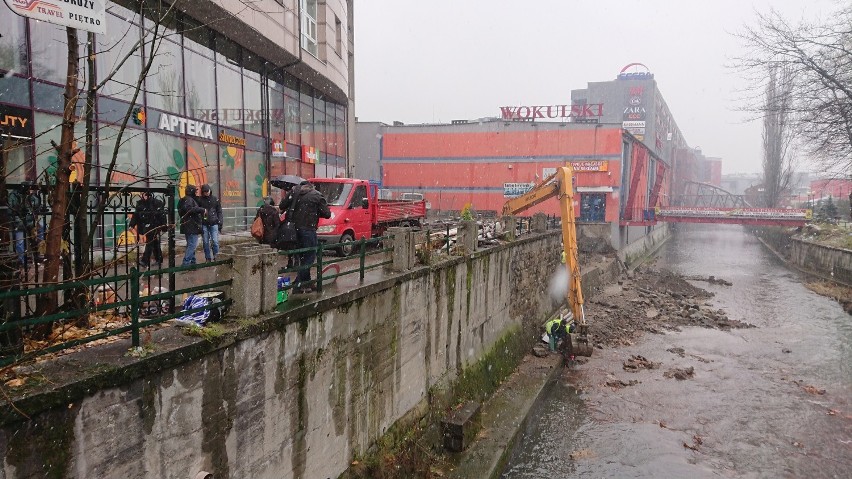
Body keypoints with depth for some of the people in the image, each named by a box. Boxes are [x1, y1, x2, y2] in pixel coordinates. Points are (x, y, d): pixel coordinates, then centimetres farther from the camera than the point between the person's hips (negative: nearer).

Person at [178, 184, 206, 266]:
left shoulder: (191, 199, 20)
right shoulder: (188, 199, -13)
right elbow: (189, 209, -30)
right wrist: (202, 210, -26)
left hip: (189, 227, 11)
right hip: (192, 226, -11)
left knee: (191, 244, 17)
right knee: (192, 245, -11)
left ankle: (192, 262, 24)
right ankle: (186, 263, -13)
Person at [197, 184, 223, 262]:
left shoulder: (215, 199, 6)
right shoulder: (200, 200, 3)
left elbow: (219, 212, 9)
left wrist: (220, 223, 3)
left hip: (214, 224, 0)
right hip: (204, 225, 0)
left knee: (215, 241, -9)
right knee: (205, 242, 4)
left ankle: (215, 257, 6)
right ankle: (208, 258, 14)